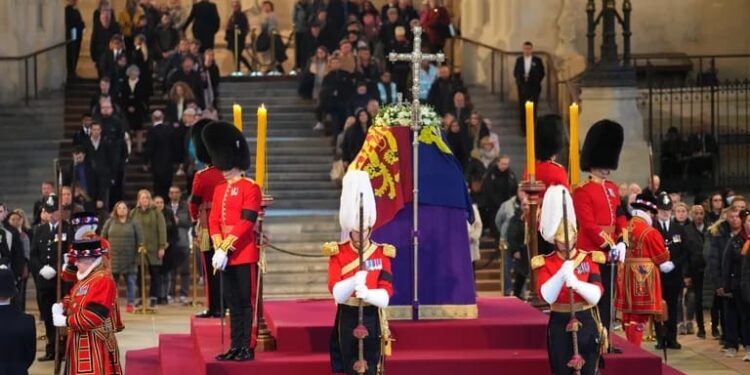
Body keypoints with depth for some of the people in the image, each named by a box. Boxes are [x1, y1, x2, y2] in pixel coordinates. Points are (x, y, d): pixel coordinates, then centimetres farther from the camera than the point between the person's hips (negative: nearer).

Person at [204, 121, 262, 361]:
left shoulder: (250, 188, -7)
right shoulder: (220, 190, 15)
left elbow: (246, 222, -14)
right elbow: (214, 221, 10)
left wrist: (225, 248, -17)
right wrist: (218, 249, -5)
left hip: (244, 255, -7)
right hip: (226, 256, 7)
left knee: (247, 302, -3)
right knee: (233, 303, 10)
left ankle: (248, 348, -1)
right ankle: (236, 347, 14)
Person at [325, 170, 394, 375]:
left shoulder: (381, 253, -1)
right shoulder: (337, 253, -2)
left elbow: (385, 295, -8)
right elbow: (336, 292, -13)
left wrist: (367, 294, -30)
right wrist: (354, 281, -33)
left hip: (372, 319, 0)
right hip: (348, 319, 0)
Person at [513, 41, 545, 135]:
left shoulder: (537, 61, 1)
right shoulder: (519, 60, 8)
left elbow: (542, 73, 4)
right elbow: (515, 73, 10)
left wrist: (536, 82, -6)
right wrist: (519, 81, -5)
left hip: (533, 89, -2)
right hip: (522, 88, 2)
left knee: (533, 109, -5)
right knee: (522, 109, 1)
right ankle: (524, 129, 7)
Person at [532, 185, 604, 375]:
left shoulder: (589, 259, 1)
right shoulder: (545, 263, -1)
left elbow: (596, 295, -11)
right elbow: (547, 296, -16)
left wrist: (576, 283, -28)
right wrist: (562, 273, -28)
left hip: (586, 323, 0)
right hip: (560, 325, 0)